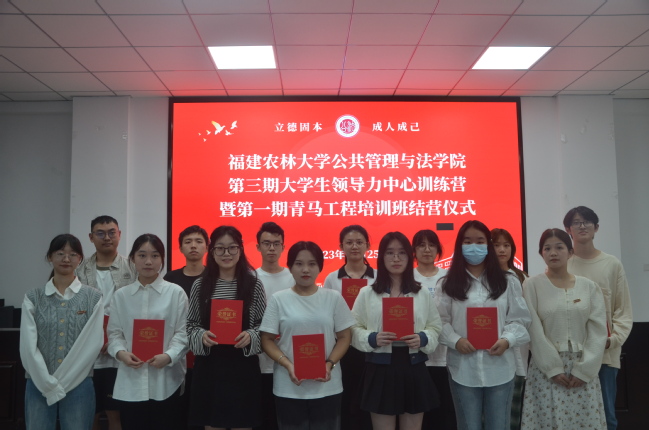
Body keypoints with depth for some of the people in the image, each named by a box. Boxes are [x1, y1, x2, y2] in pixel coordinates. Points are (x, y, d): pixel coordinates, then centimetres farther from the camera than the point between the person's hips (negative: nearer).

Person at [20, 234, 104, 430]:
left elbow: (93, 344, -5)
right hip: (39, 385, 1)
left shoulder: (93, 297, 0)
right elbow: (28, 347, -3)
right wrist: (49, 385, -9)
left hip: (78, 385, -1)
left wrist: (62, 384, -8)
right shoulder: (33, 298, 3)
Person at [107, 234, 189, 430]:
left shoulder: (176, 292, -1)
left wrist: (169, 356, -18)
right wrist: (121, 353, -12)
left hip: (166, 381, -2)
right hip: (130, 383, 2)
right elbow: (114, 333, 7)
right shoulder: (121, 295, 8)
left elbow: (183, 332, -3)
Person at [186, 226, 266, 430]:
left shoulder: (254, 284, -2)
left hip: (243, 366, -1)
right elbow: (190, 325, 6)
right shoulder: (200, 285, 2)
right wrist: (201, 335, -13)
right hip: (209, 365, 1)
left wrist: (251, 336, -16)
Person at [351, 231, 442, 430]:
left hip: (414, 369, 2)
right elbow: (354, 330, 0)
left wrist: (423, 339, -14)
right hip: (380, 370, -1)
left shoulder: (422, 294, 7)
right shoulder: (367, 293, 1)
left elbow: (435, 328, 7)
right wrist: (372, 339, -19)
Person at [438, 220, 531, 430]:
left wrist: (507, 340, -14)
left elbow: (520, 319, 3)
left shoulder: (508, 282, 7)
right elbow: (441, 321, 0)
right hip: (463, 368, -1)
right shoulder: (449, 283, 3)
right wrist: (455, 340, -17)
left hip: (499, 368, 1)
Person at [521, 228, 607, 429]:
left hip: (583, 370, 2)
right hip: (547, 369, -2)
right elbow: (535, 332, -7)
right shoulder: (532, 285, -3)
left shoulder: (589, 287, 5)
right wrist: (553, 369, -11)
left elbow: (598, 331, 0)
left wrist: (583, 370, -8)